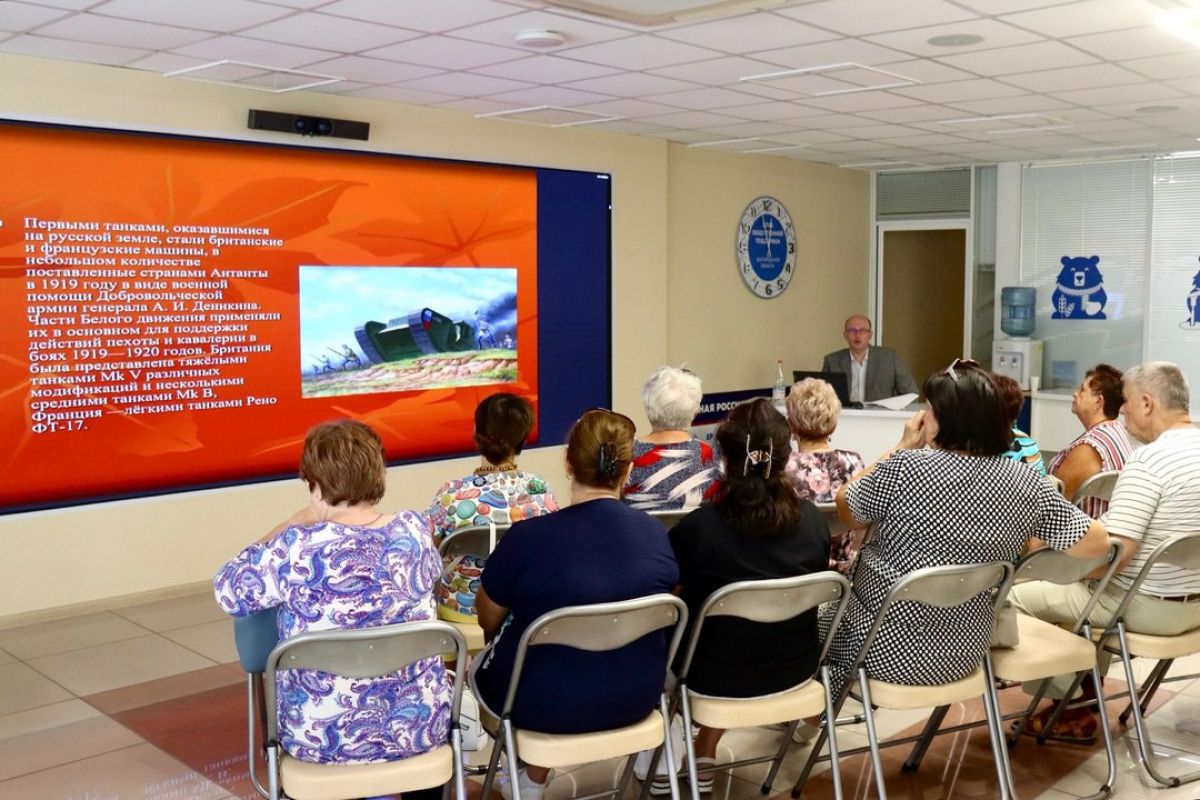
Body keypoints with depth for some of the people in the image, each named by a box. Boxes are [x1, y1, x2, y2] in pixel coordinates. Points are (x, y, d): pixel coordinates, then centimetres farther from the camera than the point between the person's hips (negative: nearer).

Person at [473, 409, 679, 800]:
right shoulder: (656, 532, -10)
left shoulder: (529, 537, -22)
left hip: (545, 704, -3)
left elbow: (488, 618, -4)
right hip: (636, 697, 3)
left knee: (480, 665, 27)